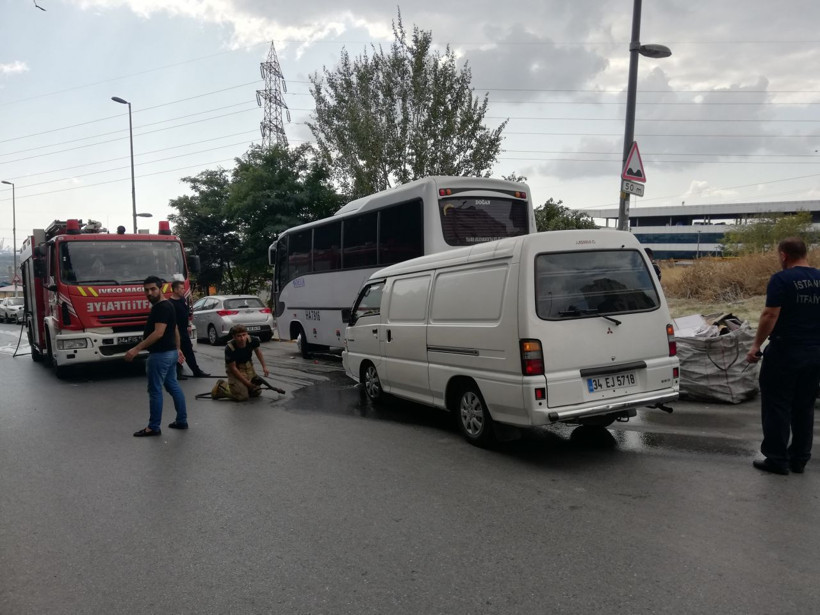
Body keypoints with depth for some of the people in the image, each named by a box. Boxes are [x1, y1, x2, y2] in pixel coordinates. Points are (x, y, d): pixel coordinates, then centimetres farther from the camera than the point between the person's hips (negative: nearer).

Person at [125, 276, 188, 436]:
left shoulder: (161, 307, -18)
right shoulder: (166, 306, 14)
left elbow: (158, 333, -26)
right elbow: (175, 330, 20)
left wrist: (137, 349, -27)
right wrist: (177, 349, 27)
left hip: (160, 354, -11)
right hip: (170, 353, 11)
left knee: (155, 390, -2)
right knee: (173, 386, 14)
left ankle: (154, 427, 6)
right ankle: (182, 421, 20)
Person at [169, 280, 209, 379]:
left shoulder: (183, 300, 9)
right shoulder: (170, 303, -16)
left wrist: (189, 325, 16)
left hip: (184, 331, 8)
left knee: (189, 352, 15)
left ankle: (196, 371, 22)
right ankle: (177, 374, 10)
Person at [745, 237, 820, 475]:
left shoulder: (782, 279, -13)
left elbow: (771, 315, -18)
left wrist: (756, 345, -11)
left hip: (785, 351, -6)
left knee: (777, 405, 2)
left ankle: (777, 459, 7)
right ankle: (799, 459, 22)